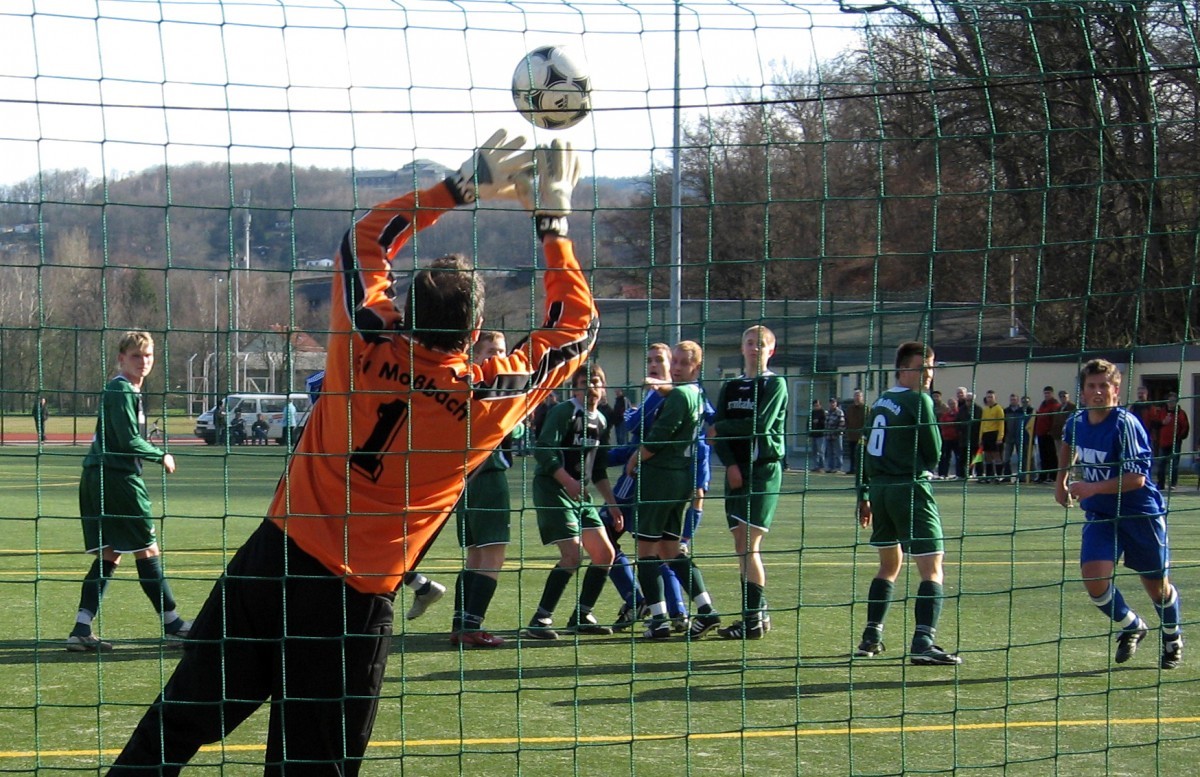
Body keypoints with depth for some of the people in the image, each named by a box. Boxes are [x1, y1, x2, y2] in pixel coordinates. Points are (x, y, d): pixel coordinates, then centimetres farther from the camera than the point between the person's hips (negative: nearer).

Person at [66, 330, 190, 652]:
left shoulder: (129, 391, 18)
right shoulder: (122, 391, -13)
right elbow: (129, 441, -19)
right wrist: (162, 456, -6)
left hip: (98, 478, 10)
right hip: (117, 477, -10)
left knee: (109, 555, 7)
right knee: (147, 550, -1)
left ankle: (81, 629, 0)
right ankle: (172, 624, 8)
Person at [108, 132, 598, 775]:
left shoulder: (367, 348, -6)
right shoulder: (488, 399, -9)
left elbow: (365, 239, 14)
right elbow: (577, 325, 8)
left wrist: (463, 184, 16)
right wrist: (553, 217, 14)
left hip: (273, 554, 2)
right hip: (352, 598, -2)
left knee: (178, 722, 9)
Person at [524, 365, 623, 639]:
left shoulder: (601, 421, 15)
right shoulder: (564, 411, -9)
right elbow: (543, 450, -20)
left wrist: (612, 504, 18)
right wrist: (568, 481, -28)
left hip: (580, 494, 9)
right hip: (552, 489, -9)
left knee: (605, 554, 6)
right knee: (572, 555, -19)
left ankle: (582, 616, 17)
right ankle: (540, 621, -14)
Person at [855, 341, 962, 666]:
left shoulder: (881, 401, 14)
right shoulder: (919, 401, -9)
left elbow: (867, 451, 17)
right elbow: (934, 453, -7)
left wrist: (864, 496, 22)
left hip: (880, 488, 8)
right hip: (910, 488, -8)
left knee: (889, 565, 22)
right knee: (932, 568, -9)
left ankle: (871, 638, 23)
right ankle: (923, 642, -23)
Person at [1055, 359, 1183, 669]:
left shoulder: (1125, 425, -22)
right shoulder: (1076, 422, -3)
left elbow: (1136, 478, -27)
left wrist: (1092, 488, -31)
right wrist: (1061, 480, 21)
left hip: (1140, 514, -4)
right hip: (1100, 515, 4)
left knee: (1157, 586, 8)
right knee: (1094, 579, -16)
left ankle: (1173, 637, 40)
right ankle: (1132, 627, 13)